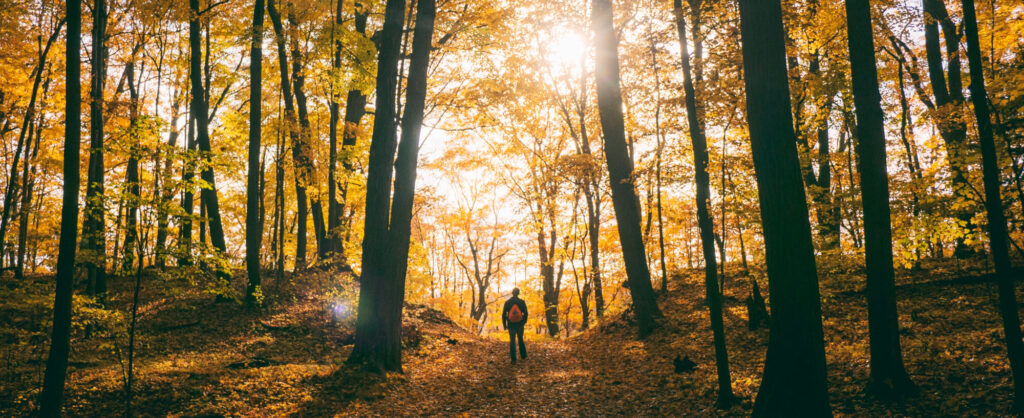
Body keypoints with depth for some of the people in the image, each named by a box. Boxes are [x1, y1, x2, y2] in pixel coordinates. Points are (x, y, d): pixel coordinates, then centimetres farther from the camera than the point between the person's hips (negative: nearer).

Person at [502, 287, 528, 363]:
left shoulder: (507, 302, -4)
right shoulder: (522, 302, -5)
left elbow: (504, 314, -3)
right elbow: (526, 313, -1)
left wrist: (504, 324, 6)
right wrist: (524, 322, 16)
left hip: (511, 325, 0)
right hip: (520, 324, 0)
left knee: (512, 341, 5)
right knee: (520, 339, 19)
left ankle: (513, 359, -1)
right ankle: (523, 356, 24)